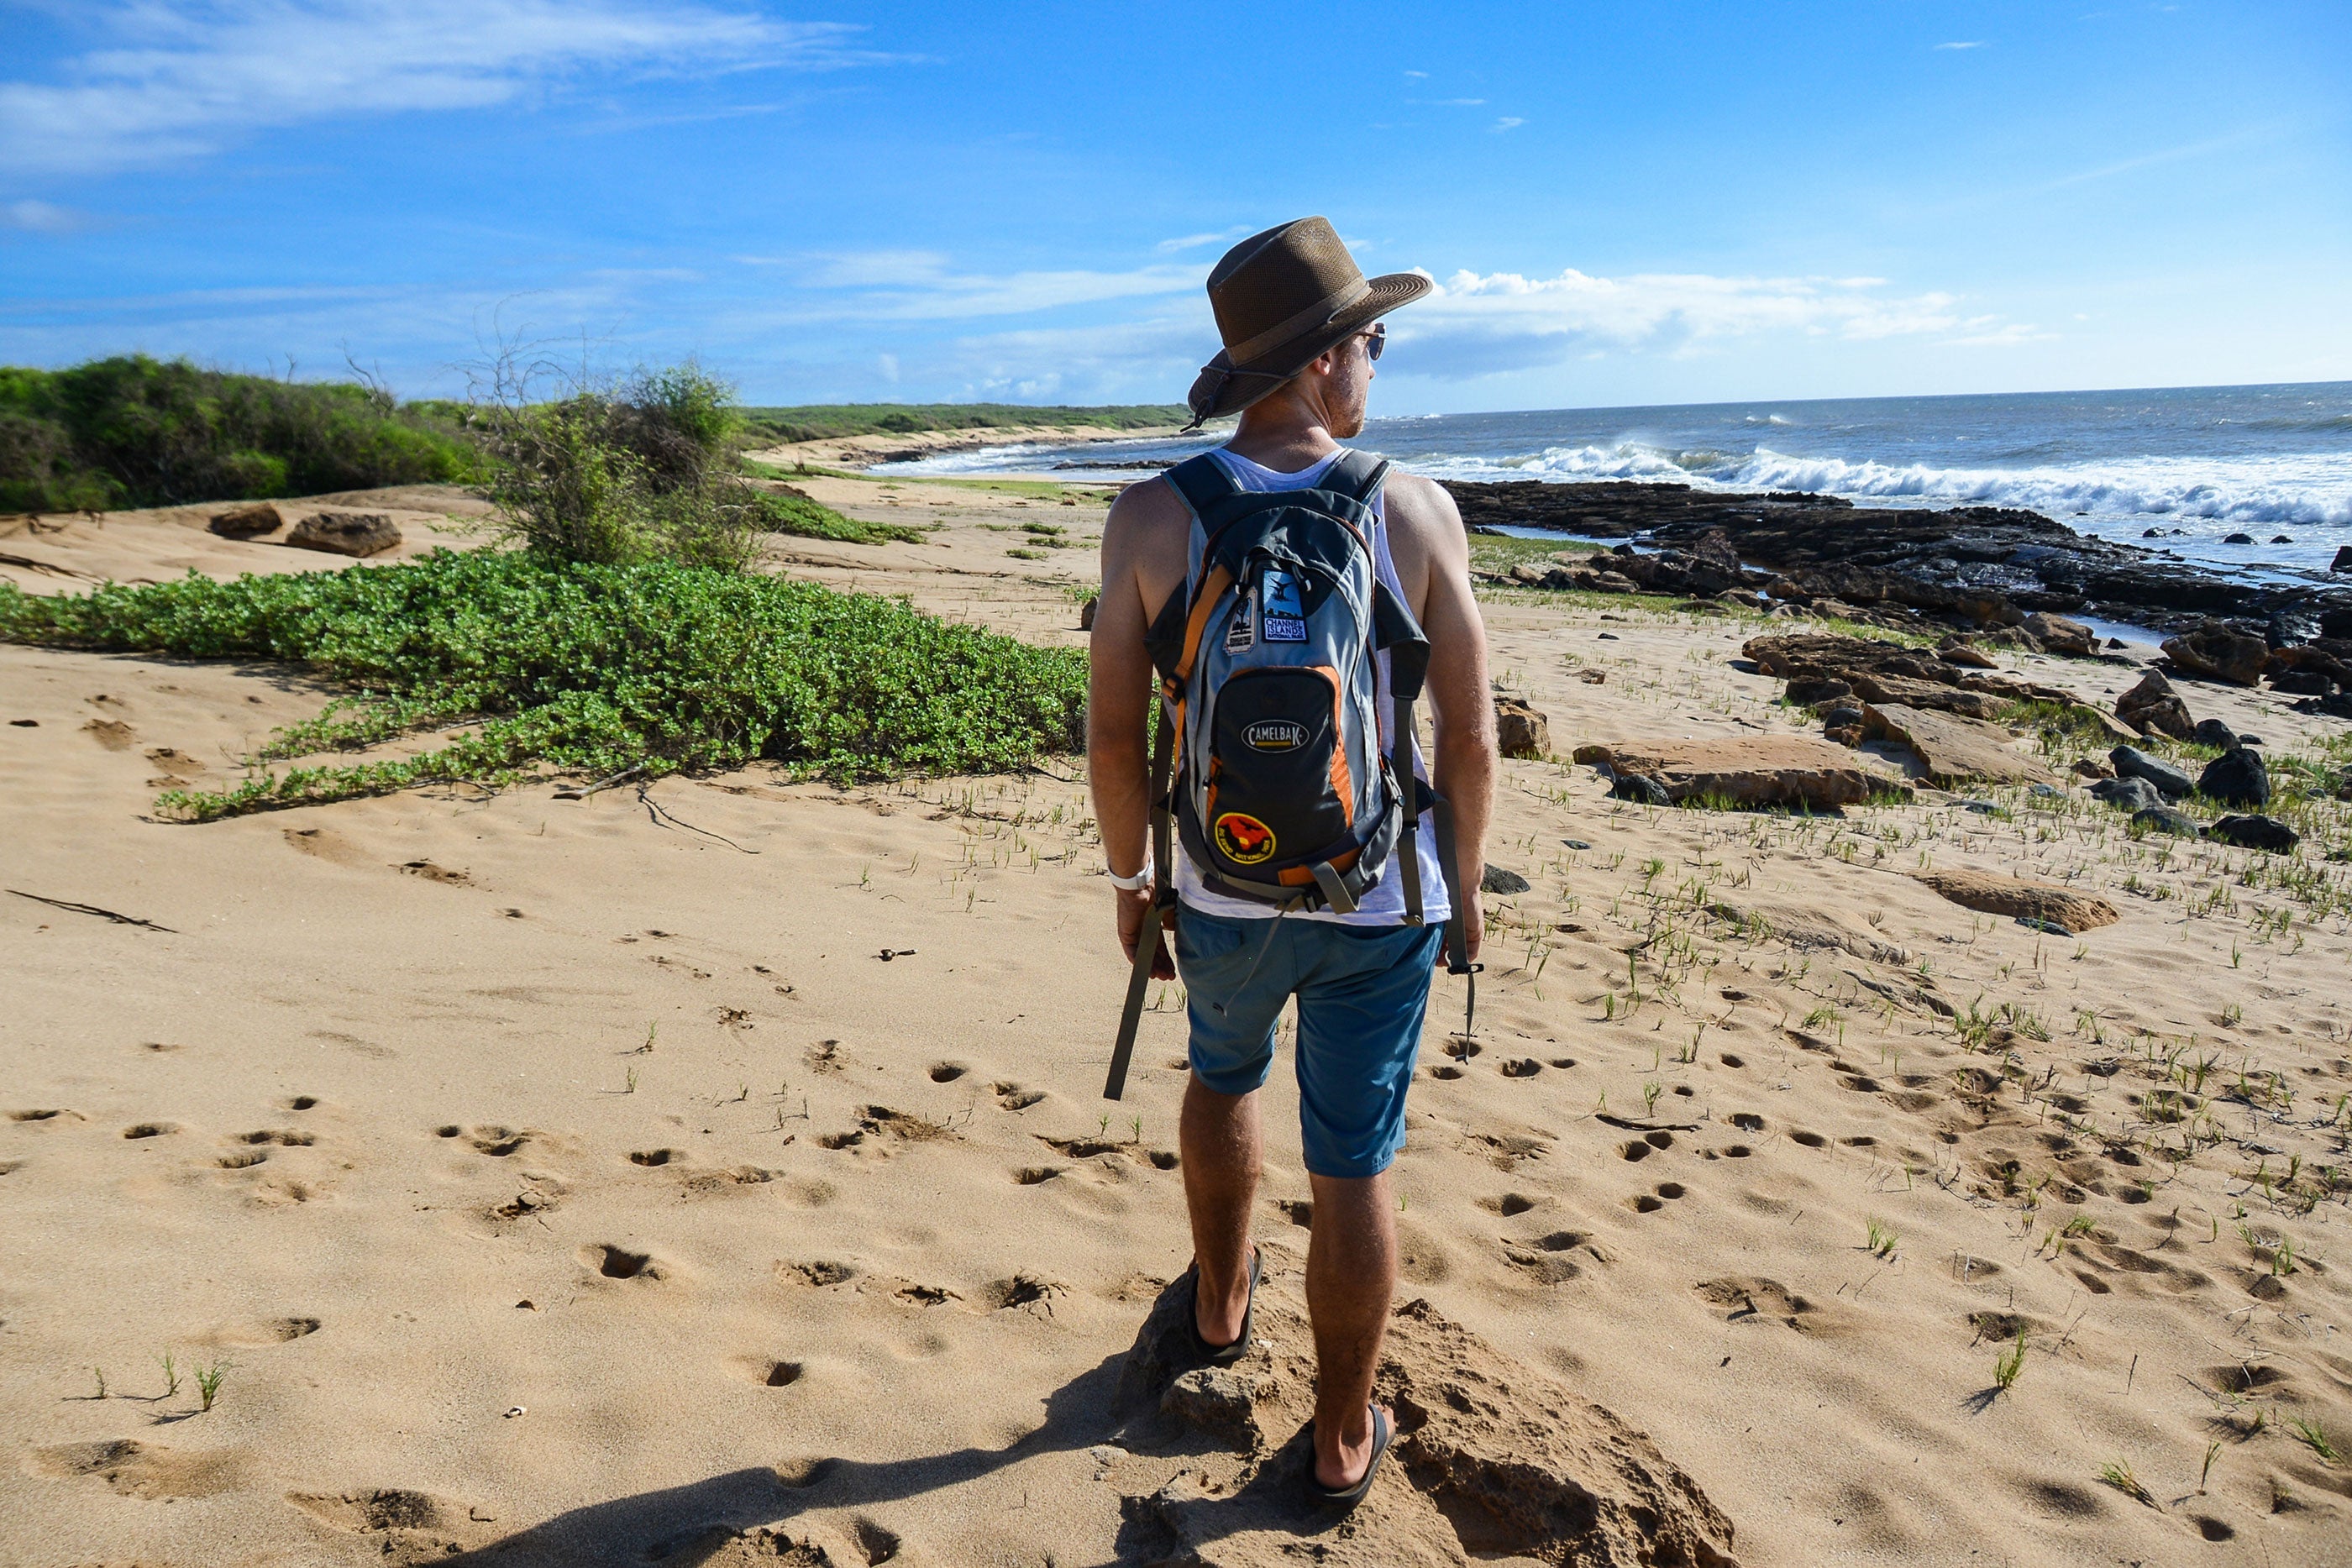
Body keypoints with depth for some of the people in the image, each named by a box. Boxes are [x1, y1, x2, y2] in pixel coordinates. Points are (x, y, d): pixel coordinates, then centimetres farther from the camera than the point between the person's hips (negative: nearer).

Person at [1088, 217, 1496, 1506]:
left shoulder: (1150, 518, -12)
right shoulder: (1417, 512, -12)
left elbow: (1114, 733, -9)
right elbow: (1470, 736, -8)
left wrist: (1130, 879, 6)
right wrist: (1464, 876, 8)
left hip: (1224, 891, 2)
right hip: (1377, 903, -1)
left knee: (1224, 1074, 31)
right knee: (1353, 1167, 12)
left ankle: (1222, 1303, 51)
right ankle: (1342, 1438, 29)